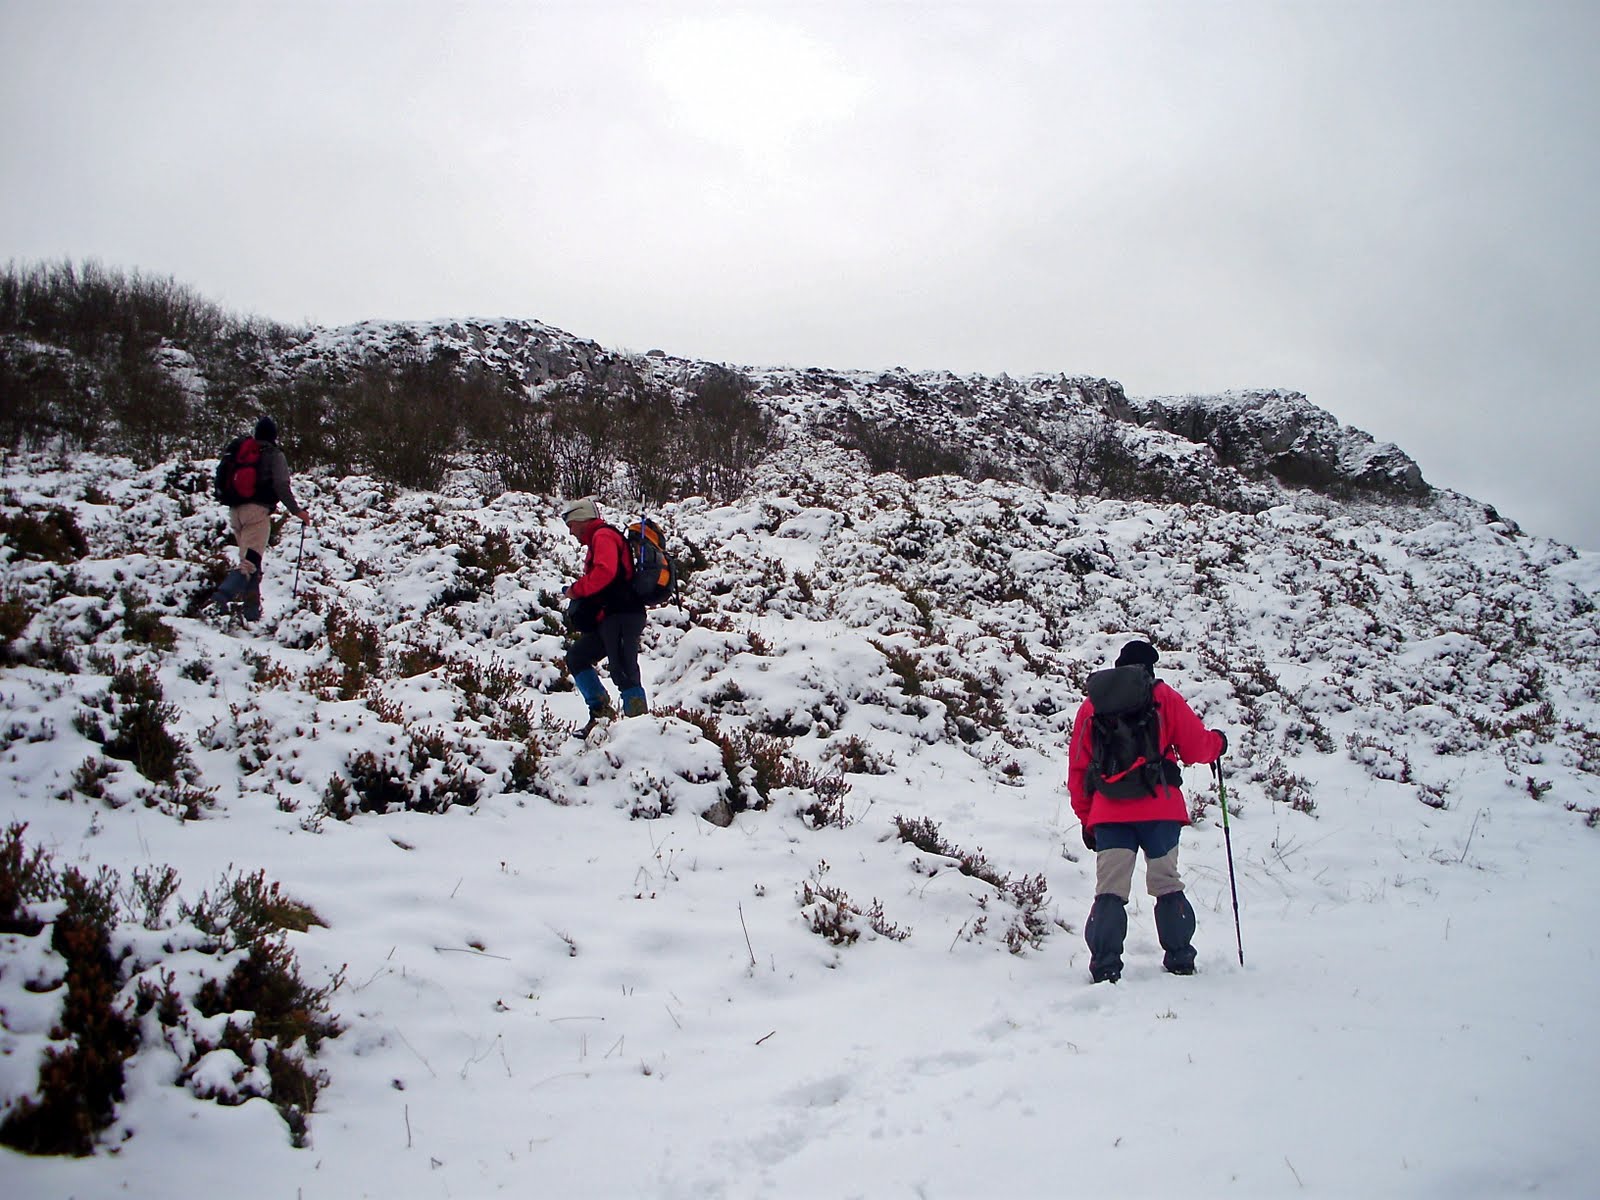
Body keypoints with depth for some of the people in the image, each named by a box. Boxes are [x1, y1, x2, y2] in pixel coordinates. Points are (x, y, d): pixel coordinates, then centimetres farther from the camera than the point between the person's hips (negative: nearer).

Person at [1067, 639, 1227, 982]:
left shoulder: (1091, 704, 14)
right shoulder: (1164, 697, 6)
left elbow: (1078, 767, 12)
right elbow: (1196, 748, 6)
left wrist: (1086, 818, 17)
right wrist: (1217, 742, 28)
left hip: (1109, 813, 1)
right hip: (1159, 809, -1)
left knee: (1110, 890, 0)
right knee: (1166, 884, 10)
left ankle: (1105, 966, -10)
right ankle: (1180, 960, 14)